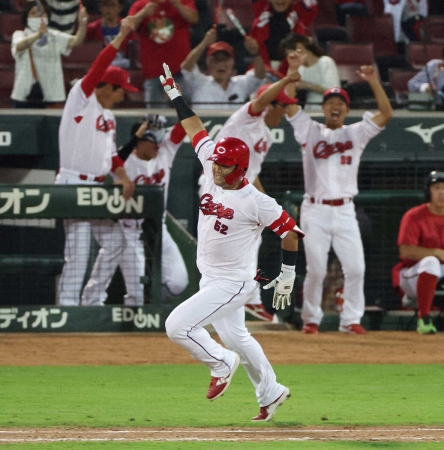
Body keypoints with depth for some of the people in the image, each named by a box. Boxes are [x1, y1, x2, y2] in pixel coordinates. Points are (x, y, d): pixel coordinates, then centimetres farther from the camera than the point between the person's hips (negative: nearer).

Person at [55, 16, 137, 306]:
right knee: (78, 252, -11)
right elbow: (98, 68, -20)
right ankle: (68, 304, -7)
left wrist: (123, 176, 1)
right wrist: (121, 37, -24)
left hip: (99, 186, 9)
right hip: (74, 184, -9)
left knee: (115, 246, 10)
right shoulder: (82, 98, -6)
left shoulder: (108, 115, 17)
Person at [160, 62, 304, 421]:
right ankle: (271, 393, 34)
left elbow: (290, 231, -14)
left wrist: (288, 276, -9)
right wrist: (174, 94, 8)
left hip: (233, 284, -8)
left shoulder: (255, 202, -21)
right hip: (211, 280, 8)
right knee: (235, 337, 20)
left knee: (178, 325, -16)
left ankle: (222, 363, 5)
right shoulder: (213, 173, -2)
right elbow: (196, 130, 5)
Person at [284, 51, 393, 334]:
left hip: (345, 212, 2)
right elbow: (289, 104, -2)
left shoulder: (356, 133, 11)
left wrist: (374, 82, -10)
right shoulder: (310, 131, 8)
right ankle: (311, 319, 9)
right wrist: (293, 71, -12)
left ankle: (351, 319, 4)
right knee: (316, 270, -4)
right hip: (315, 211, -2)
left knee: (355, 268, -6)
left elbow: (386, 114, 0)